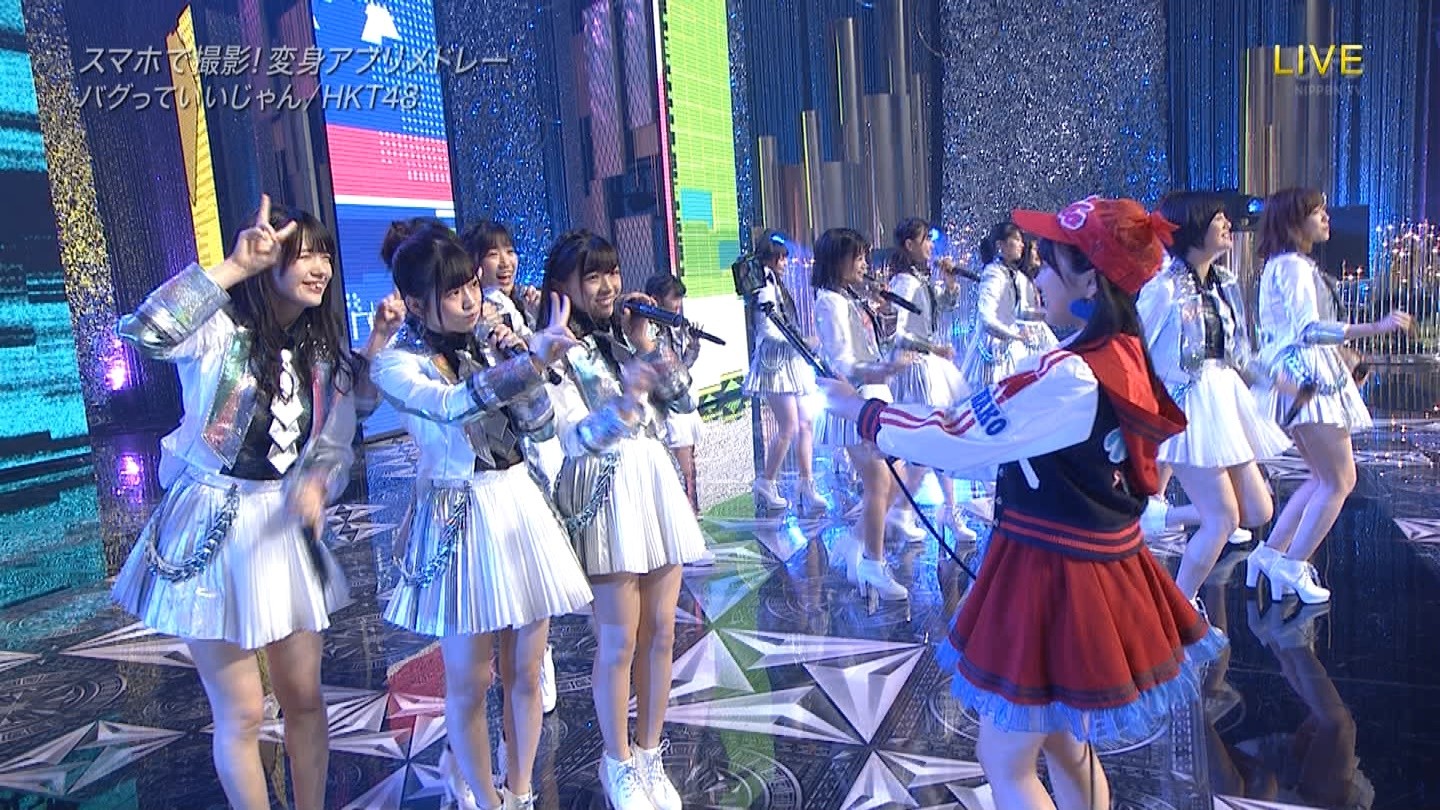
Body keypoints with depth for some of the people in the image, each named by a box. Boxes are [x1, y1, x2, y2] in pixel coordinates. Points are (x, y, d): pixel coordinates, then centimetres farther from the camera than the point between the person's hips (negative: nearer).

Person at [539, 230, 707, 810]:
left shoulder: (623, 333, 12)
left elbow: (678, 393, 6)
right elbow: (575, 437, -20)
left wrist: (644, 342, -3)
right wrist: (623, 402, -37)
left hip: (657, 480, 6)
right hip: (605, 491, -6)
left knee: (660, 631, 9)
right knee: (619, 641, 1)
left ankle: (649, 755, 24)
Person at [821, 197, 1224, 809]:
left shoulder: (1069, 377, -26)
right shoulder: (1123, 356, 3)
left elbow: (956, 438, -21)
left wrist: (859, 409, -10)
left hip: (1053, 574, -9)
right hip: (1098, 565, 9)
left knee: (1004, 760, 7)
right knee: (1063, 743, 25)